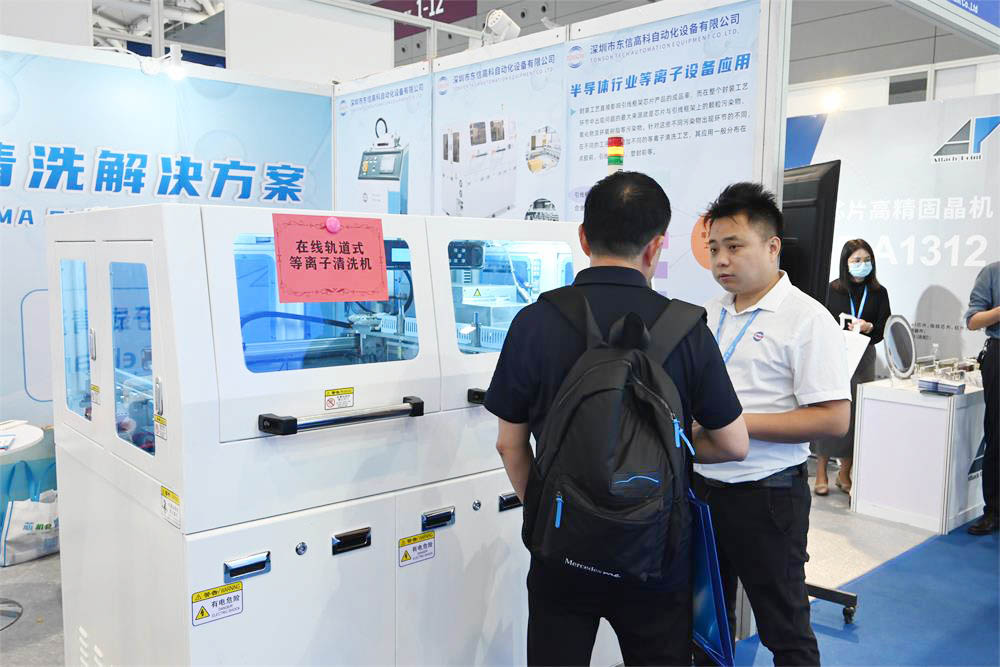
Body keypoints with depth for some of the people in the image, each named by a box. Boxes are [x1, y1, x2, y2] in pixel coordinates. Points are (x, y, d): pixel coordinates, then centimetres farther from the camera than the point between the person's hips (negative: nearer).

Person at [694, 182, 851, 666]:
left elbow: (833, 420, -19)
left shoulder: (806, 319, -13)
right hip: (702, 486, 6)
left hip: (765, 495, -6)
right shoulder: (711, 313, 8)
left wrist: (738, 423, -22)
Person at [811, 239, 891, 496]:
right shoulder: (835, 289, 5)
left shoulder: (878, 292, 5)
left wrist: (868, 327, -17)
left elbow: (885, 328, 3)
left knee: (857, 414, 1)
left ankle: (844, 473, 15)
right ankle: (821, 473, 5)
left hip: (863, 358, 1)